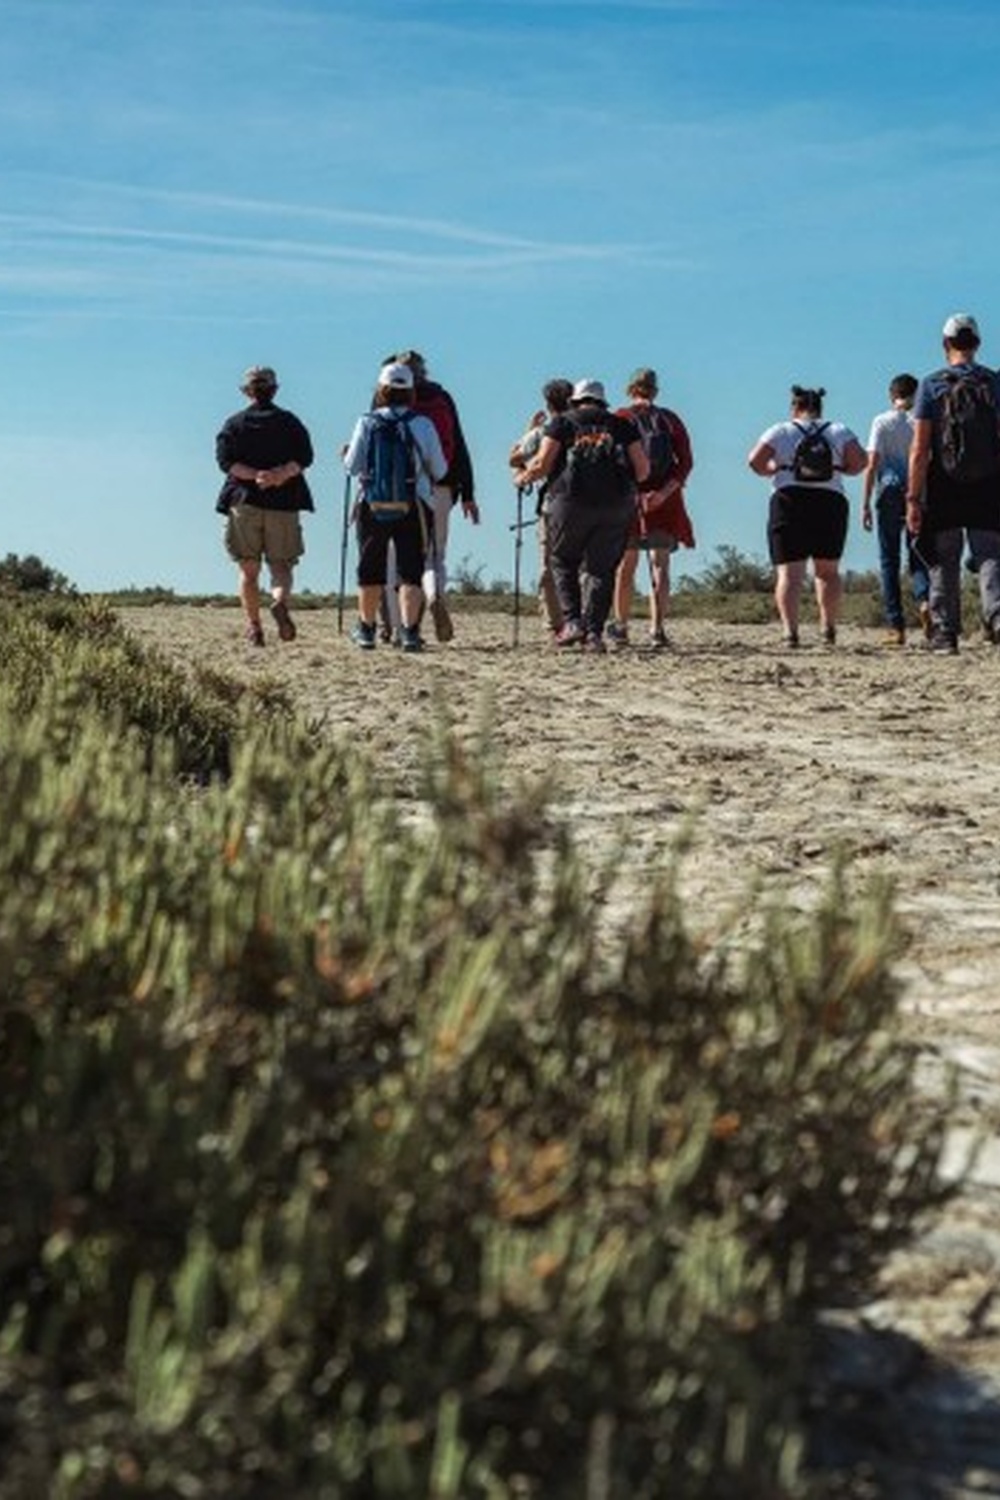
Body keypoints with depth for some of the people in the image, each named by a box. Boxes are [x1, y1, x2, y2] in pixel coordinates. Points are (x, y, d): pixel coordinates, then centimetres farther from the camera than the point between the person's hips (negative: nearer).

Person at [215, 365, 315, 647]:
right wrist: (282, 474, -14)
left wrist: (254, 475, -13)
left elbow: (226, 460, -6)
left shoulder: (234, 424, 7)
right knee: (281, 566, 5)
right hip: (283, 504, 0)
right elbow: (304, 457, -5)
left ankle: (253, 628, -2)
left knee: (248, 571, 6)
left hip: (244, 502, 0)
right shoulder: (289, 422, 8)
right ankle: (280, 602, -25)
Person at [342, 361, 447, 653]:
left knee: (370, 571, 14)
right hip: (413, 507, -1)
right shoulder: (422, 425, -4)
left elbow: (352, 466, -6)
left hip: (372, 505, 1)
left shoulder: (366, 423, -5)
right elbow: (439, 470, 1)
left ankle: (366, 629, 27)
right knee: (410, 572, 0)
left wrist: (346, 454, 16)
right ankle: (409, 630, -13)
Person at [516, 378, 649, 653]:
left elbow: (542, 464, -2)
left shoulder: (562, 422, 8)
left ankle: (572, 620, 1)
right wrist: (626, 482, 28)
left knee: (563, 561, 15)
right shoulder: (622, 426, 14)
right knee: (600, 568, 7)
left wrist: (524, 477, 17)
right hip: (616, 505, 2)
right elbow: (642, 469, 8)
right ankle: (594, 632, -1)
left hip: (570, 501, -2)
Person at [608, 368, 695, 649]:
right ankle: (657, 628, -6)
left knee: (626, 564, 12)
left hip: (627, 497, -1)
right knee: (660, 564, 4)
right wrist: (664, 492, -9)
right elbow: (686, 462, -2)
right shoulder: (671, 420, 6)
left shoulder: (620, 419, 0)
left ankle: (621, 626, 19)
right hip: (664, 500, 1)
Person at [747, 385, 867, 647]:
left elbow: (755, 461, -4)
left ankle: (790, 630, -17)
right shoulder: (839, 431, 11)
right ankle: (829, 628, 8)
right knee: (828, 571, 15)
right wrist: (839, 469, 16)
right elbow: (860, 461, -1)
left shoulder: (782, 431, 7)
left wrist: (771, 471, 15)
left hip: (789, 501, -2)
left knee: (789, 573, -4)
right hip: (831, 501, 2)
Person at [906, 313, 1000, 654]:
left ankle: (944, 632, 9)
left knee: (944, 563, 8)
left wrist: (913, 499, -5)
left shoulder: (932, 385, -2)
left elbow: (920, 450, -7)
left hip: (944, 488, -1)